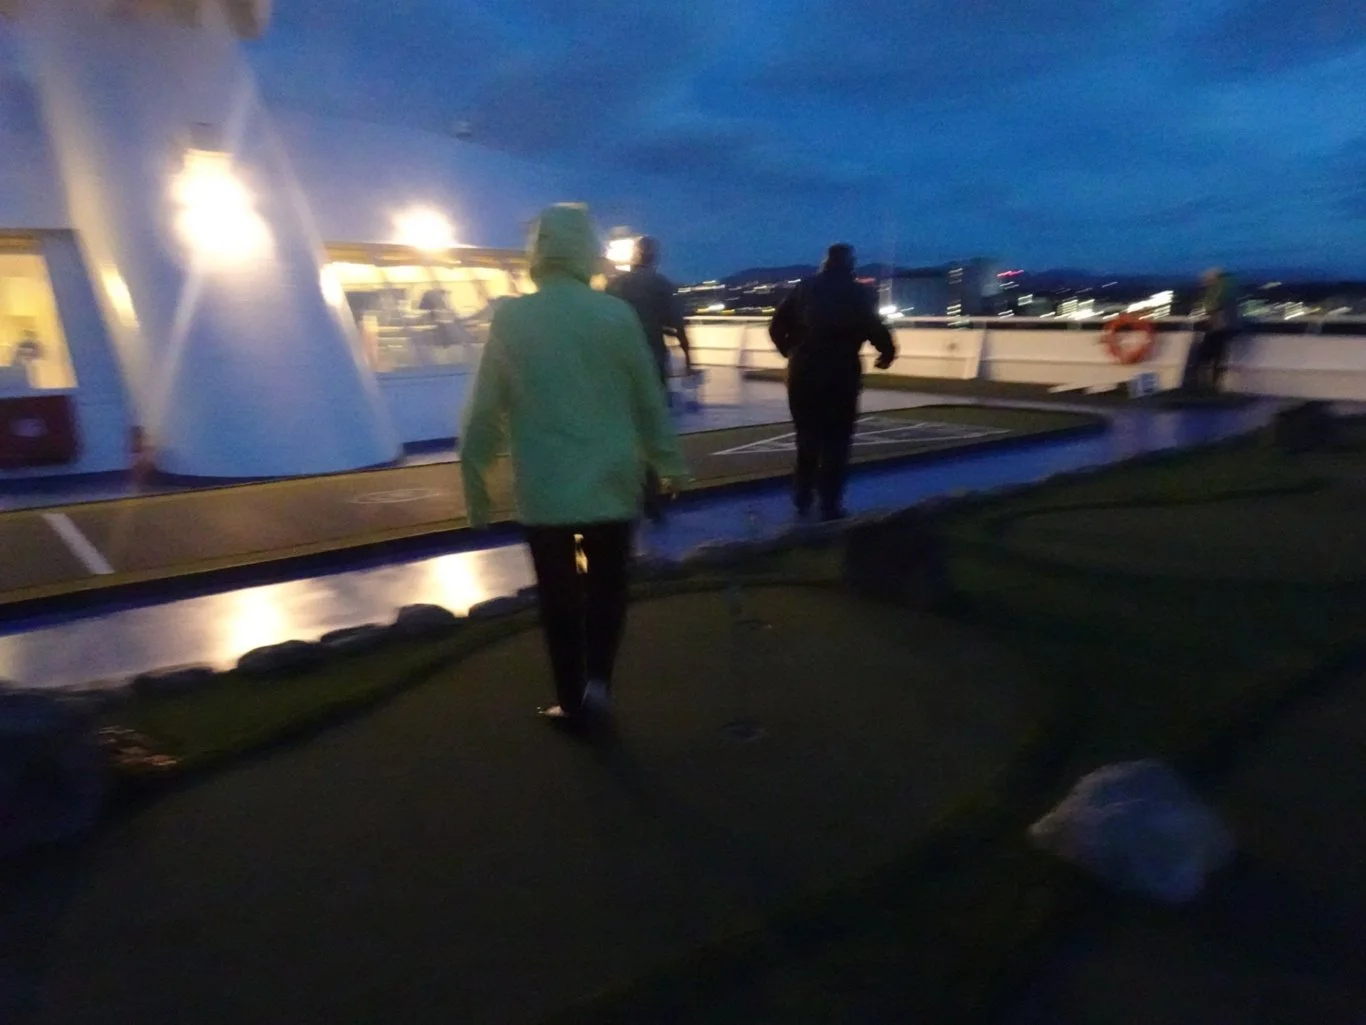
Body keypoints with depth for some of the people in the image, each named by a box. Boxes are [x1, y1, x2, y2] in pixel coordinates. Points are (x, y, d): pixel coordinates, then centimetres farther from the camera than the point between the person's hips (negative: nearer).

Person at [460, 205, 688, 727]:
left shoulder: (511, 319, -6)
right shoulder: (617, 314, -5)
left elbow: (485, 409, -4)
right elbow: (649, 400, 1)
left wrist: (474, 478, 7)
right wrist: (668, 462, 13)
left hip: (544, 485, 0)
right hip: (612, 481, 1)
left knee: (559, 593, 12)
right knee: (607, 584, 18)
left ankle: (571, 699, 20)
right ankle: (597, 679, 7)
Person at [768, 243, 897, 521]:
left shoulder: (803, 289, 10)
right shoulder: (858, 294, 1)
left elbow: (776, 326, 7)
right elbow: (875, 329, -7)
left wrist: (791, 352, 22)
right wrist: (888, 352, 10)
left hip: (803, 373, 4)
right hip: (840, 376, -3)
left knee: (807, 438, 18)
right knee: (835, 443, 3)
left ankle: (803, 498, 25)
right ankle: (830, 506, 2)